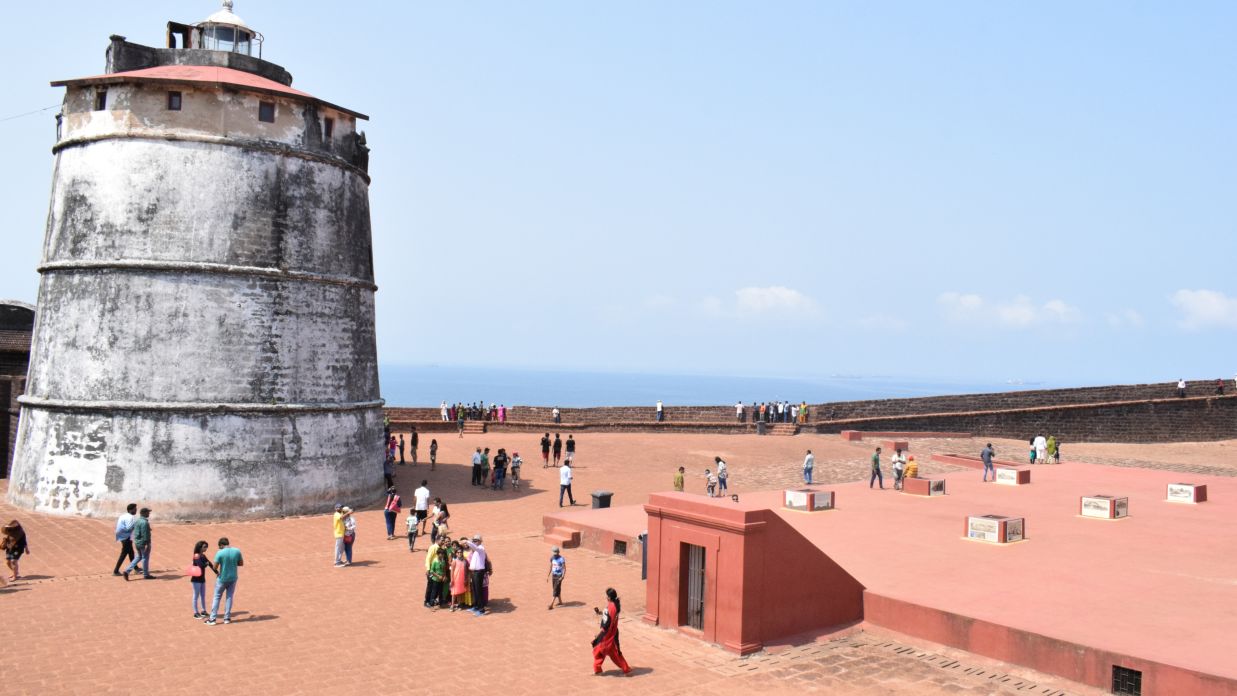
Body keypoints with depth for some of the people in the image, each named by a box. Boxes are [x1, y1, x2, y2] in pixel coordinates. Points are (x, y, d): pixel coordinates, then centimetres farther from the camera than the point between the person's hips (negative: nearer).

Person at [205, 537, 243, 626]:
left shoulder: (220, 553, -17)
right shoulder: (237, 551, -6)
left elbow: (215, 567, -13)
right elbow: (241, 563, 3)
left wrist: (221, 562, 5)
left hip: (222, 579, -3)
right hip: (233, 578, 3)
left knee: (216, 597, 9)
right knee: (229, 597, 13)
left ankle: (212, 619, 10)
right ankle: (227, 618, 17)